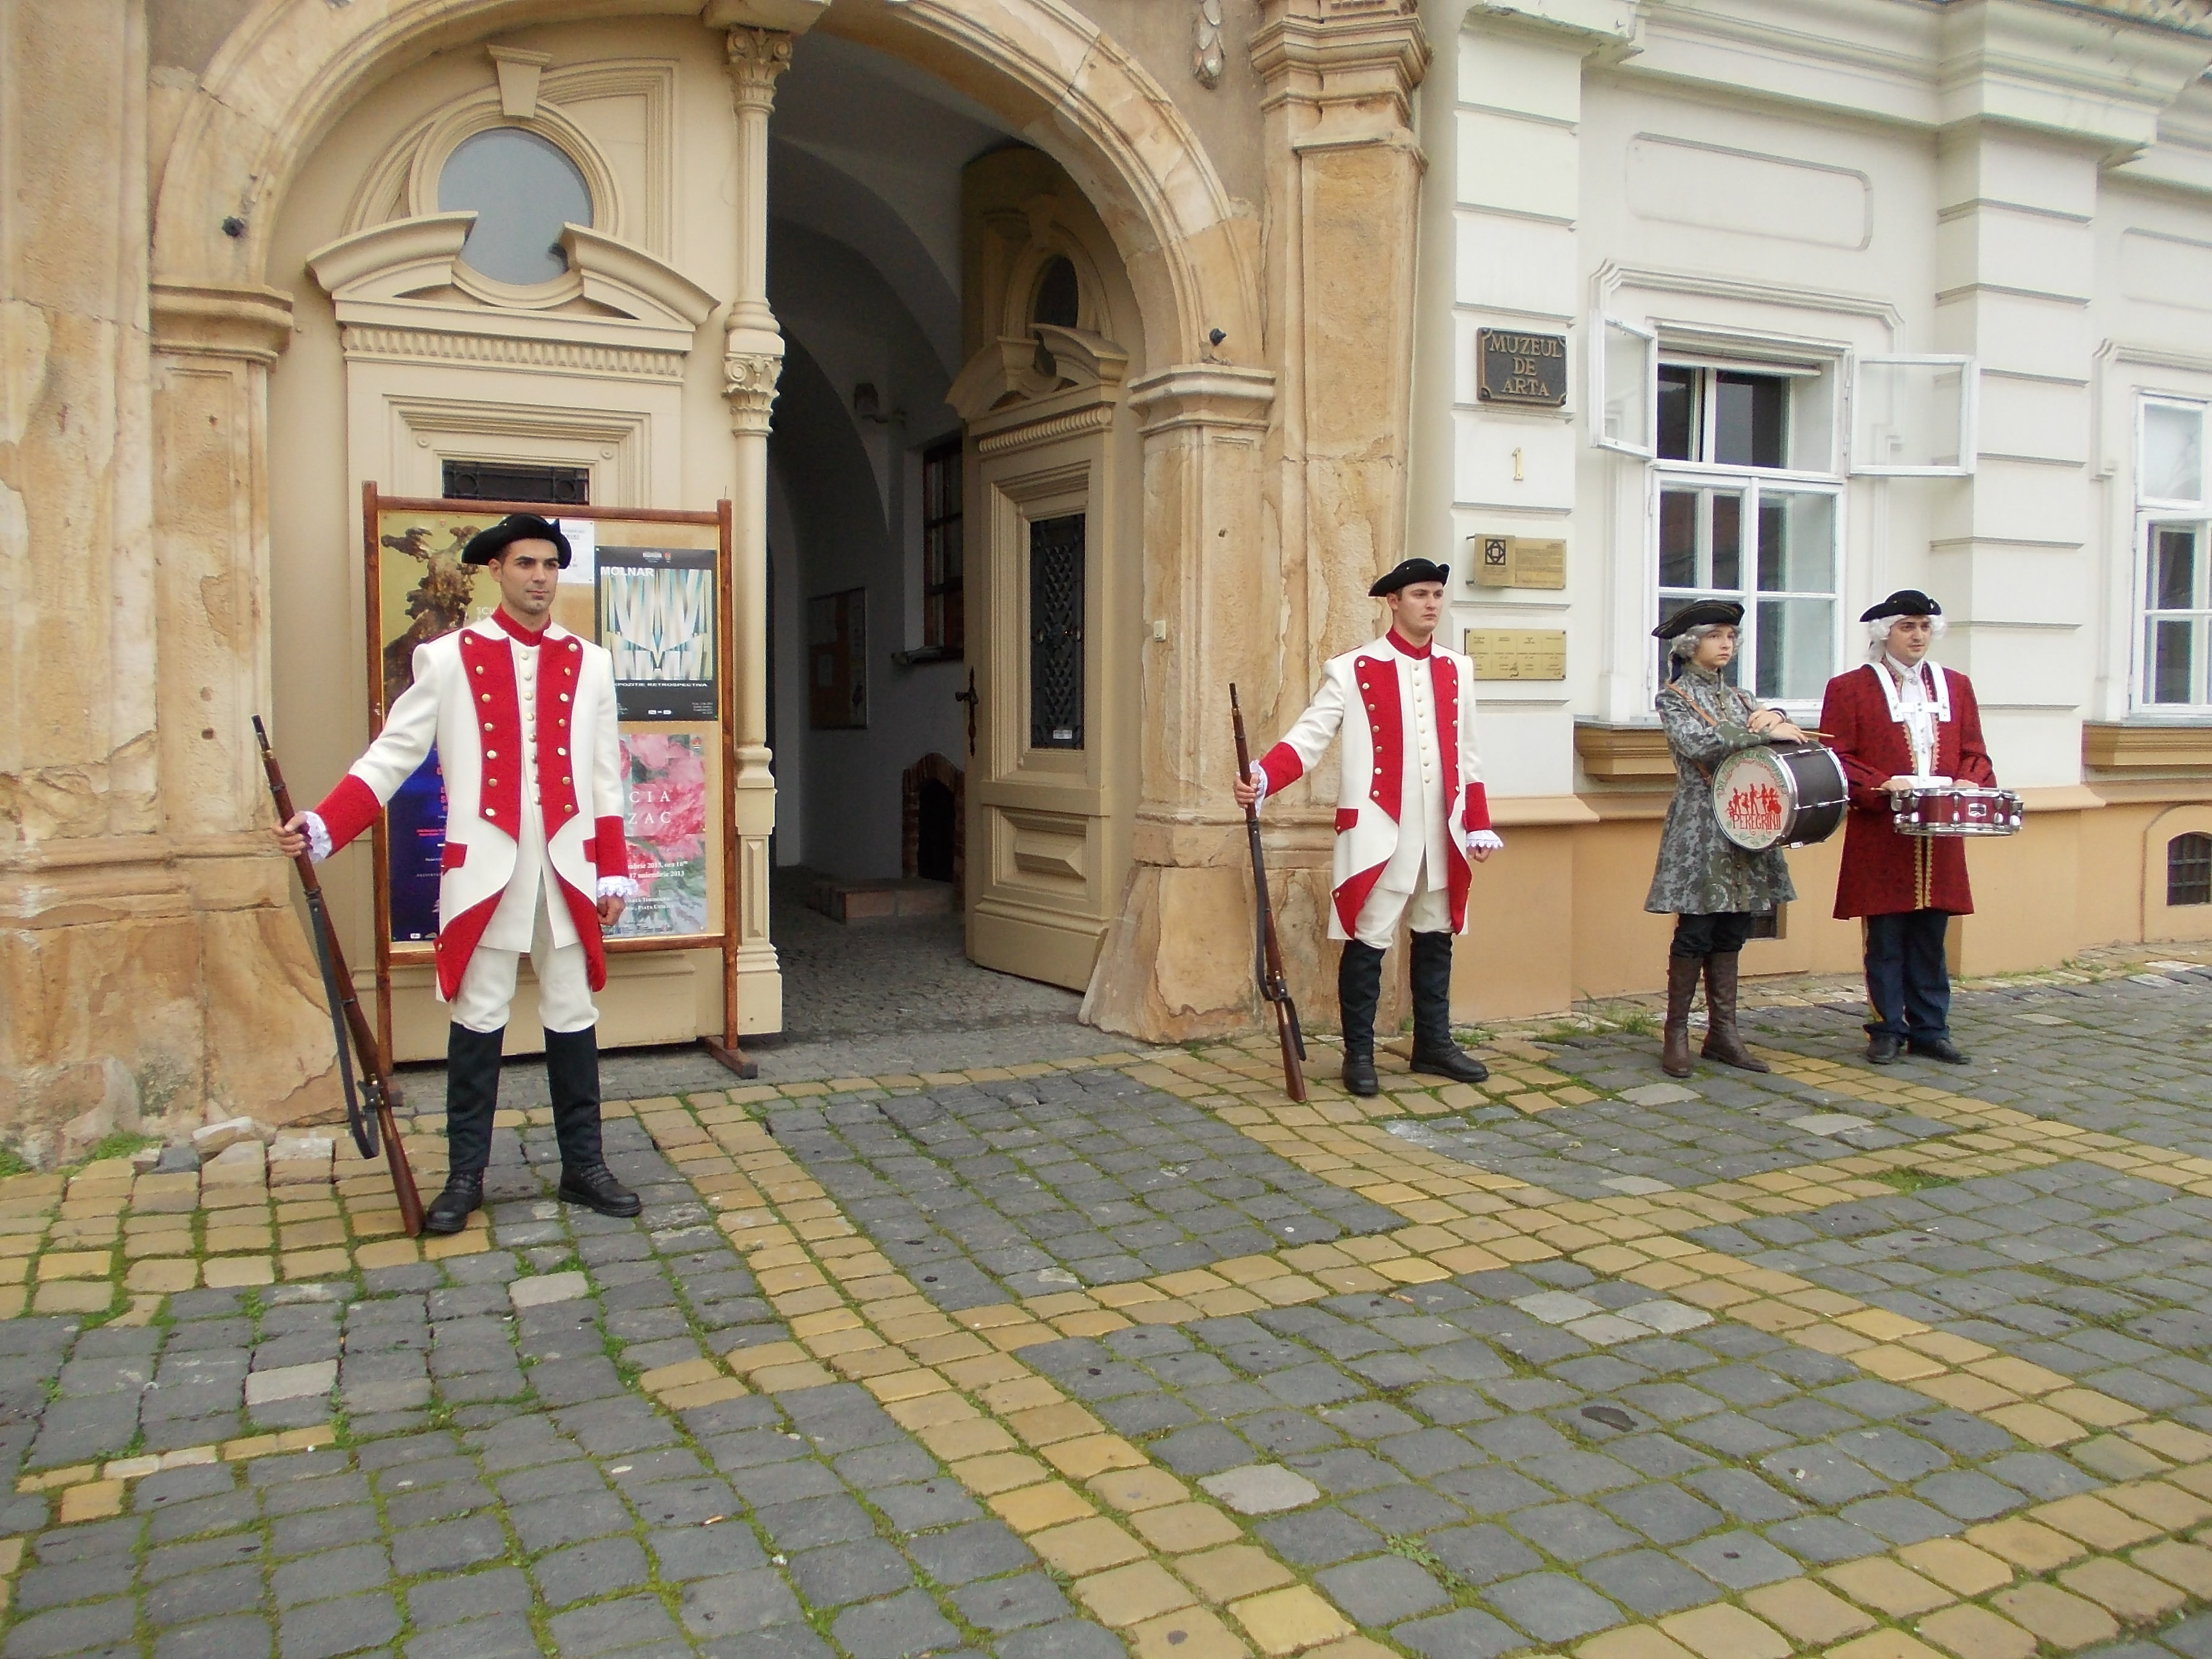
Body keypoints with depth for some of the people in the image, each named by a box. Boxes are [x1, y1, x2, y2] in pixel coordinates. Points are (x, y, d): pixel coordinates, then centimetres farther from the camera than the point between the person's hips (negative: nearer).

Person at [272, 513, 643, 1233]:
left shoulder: (590, 663, 8)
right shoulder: (446, 659, 2)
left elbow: (605, 776, 8)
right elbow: (392, 755, -1)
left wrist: (614, 872, 6)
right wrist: (322, 825, -13)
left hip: (567, 869, 2)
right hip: (483, 870, -1)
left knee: (573, 1018, 8)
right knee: (478, 1021, 6)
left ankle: (584, 1166, 19)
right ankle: (465, 1175, 18)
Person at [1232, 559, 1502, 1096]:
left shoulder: (1457, 669, 11)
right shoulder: (1352, 670, -4)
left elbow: (1467, 755, 16)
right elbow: (1309, 737, -11)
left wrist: (1479, 825, 13)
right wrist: (1262, 778, -27)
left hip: (1442, 835, 5)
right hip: (1378, 831, -5)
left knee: (1435, 939, 14)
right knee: (1368, 942, 0)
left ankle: (1433, 1044, 27)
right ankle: (1359, 1054, 11)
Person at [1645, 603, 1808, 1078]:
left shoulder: (1741, 698, 16)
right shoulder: (1673, 697, -2)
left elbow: (1785, 735, 6)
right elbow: (1698, 743, -20)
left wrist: (1774, 717, -15)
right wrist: (1766, 732, -20)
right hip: (1701, 829, -6)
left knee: (1731, 933, 8)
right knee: (1695, 932, -5)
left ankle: (1723, 1031, 14)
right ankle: (1677, 1034, 5)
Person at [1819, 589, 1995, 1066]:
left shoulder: (1956, 687, 16)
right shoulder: (1849, 688, 1)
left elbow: (1975, 753, 15)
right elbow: (1835, 758, -5)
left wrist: (1971, 783, -6)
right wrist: (1882, 786, -18)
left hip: (1940, 839, 4)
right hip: (1881, 839, -4)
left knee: (1931, 941, 10)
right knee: (1886, 942, 1)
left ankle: (1930, 1030, 18)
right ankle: (1887, 1031, 11)